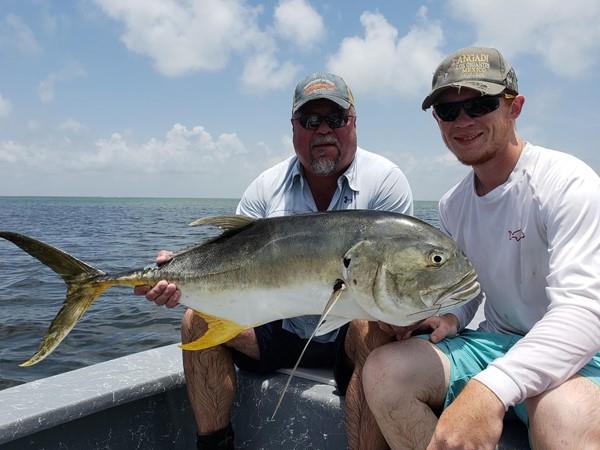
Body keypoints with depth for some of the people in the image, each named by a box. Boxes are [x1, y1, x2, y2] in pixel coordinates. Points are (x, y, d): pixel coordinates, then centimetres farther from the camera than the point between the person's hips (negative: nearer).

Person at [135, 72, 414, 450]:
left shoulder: (384, 179, -6)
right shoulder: (268, 186, 3)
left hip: (348, 332, -3)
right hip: (282, 330, 4)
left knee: (374, 330, -35)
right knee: (200, 320, -12)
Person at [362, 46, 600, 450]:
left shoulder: (567, 183, -15)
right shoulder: (452, 205, 7)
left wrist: (490, 389, -42)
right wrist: (450, 317, -7)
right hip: (497, 342, 6)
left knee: (565, 417, -40)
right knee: (383, 370, -17)